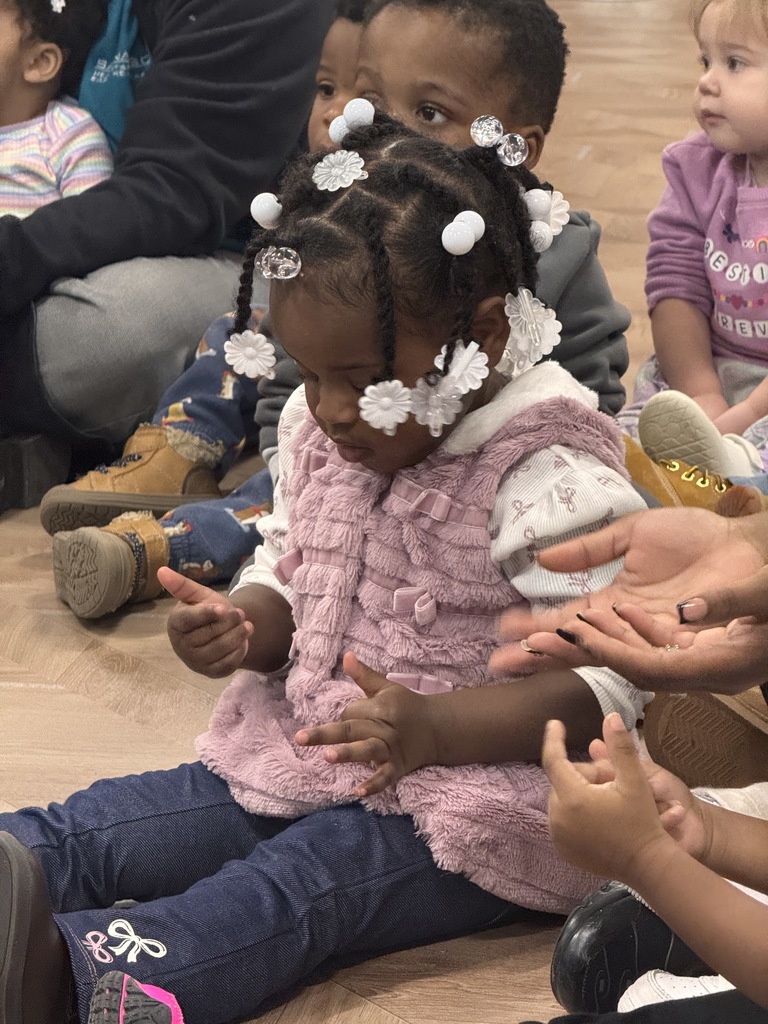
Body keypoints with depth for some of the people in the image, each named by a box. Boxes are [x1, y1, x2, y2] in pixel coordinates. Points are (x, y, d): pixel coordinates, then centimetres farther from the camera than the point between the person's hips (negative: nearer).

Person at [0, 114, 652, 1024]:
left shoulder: (549, 479, -18)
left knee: (303, 879, -32)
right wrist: (243, 626, -8)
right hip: (304, 753, 8)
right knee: (111, 826, -8)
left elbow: (605, 680, -21)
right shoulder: (318, 433, 5)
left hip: (469, 796, -8)